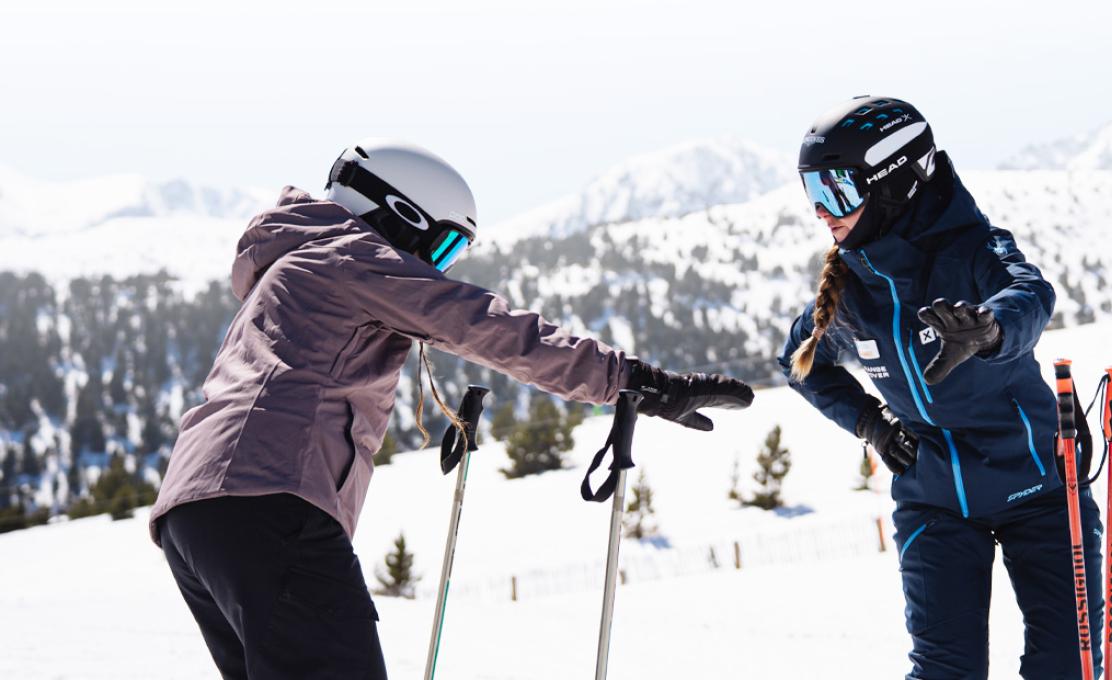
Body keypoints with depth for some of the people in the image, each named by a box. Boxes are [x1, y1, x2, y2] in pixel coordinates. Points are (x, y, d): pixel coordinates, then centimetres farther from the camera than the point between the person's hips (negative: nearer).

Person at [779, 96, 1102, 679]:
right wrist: (867, 421, 2)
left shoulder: (974, 249, -17)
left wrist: (986, 327, -64)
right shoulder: (845, 288, -2)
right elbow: (801, 361, 19)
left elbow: (1029, 295, -40)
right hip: (932, 500, 3)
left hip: (1034, 484, -3)